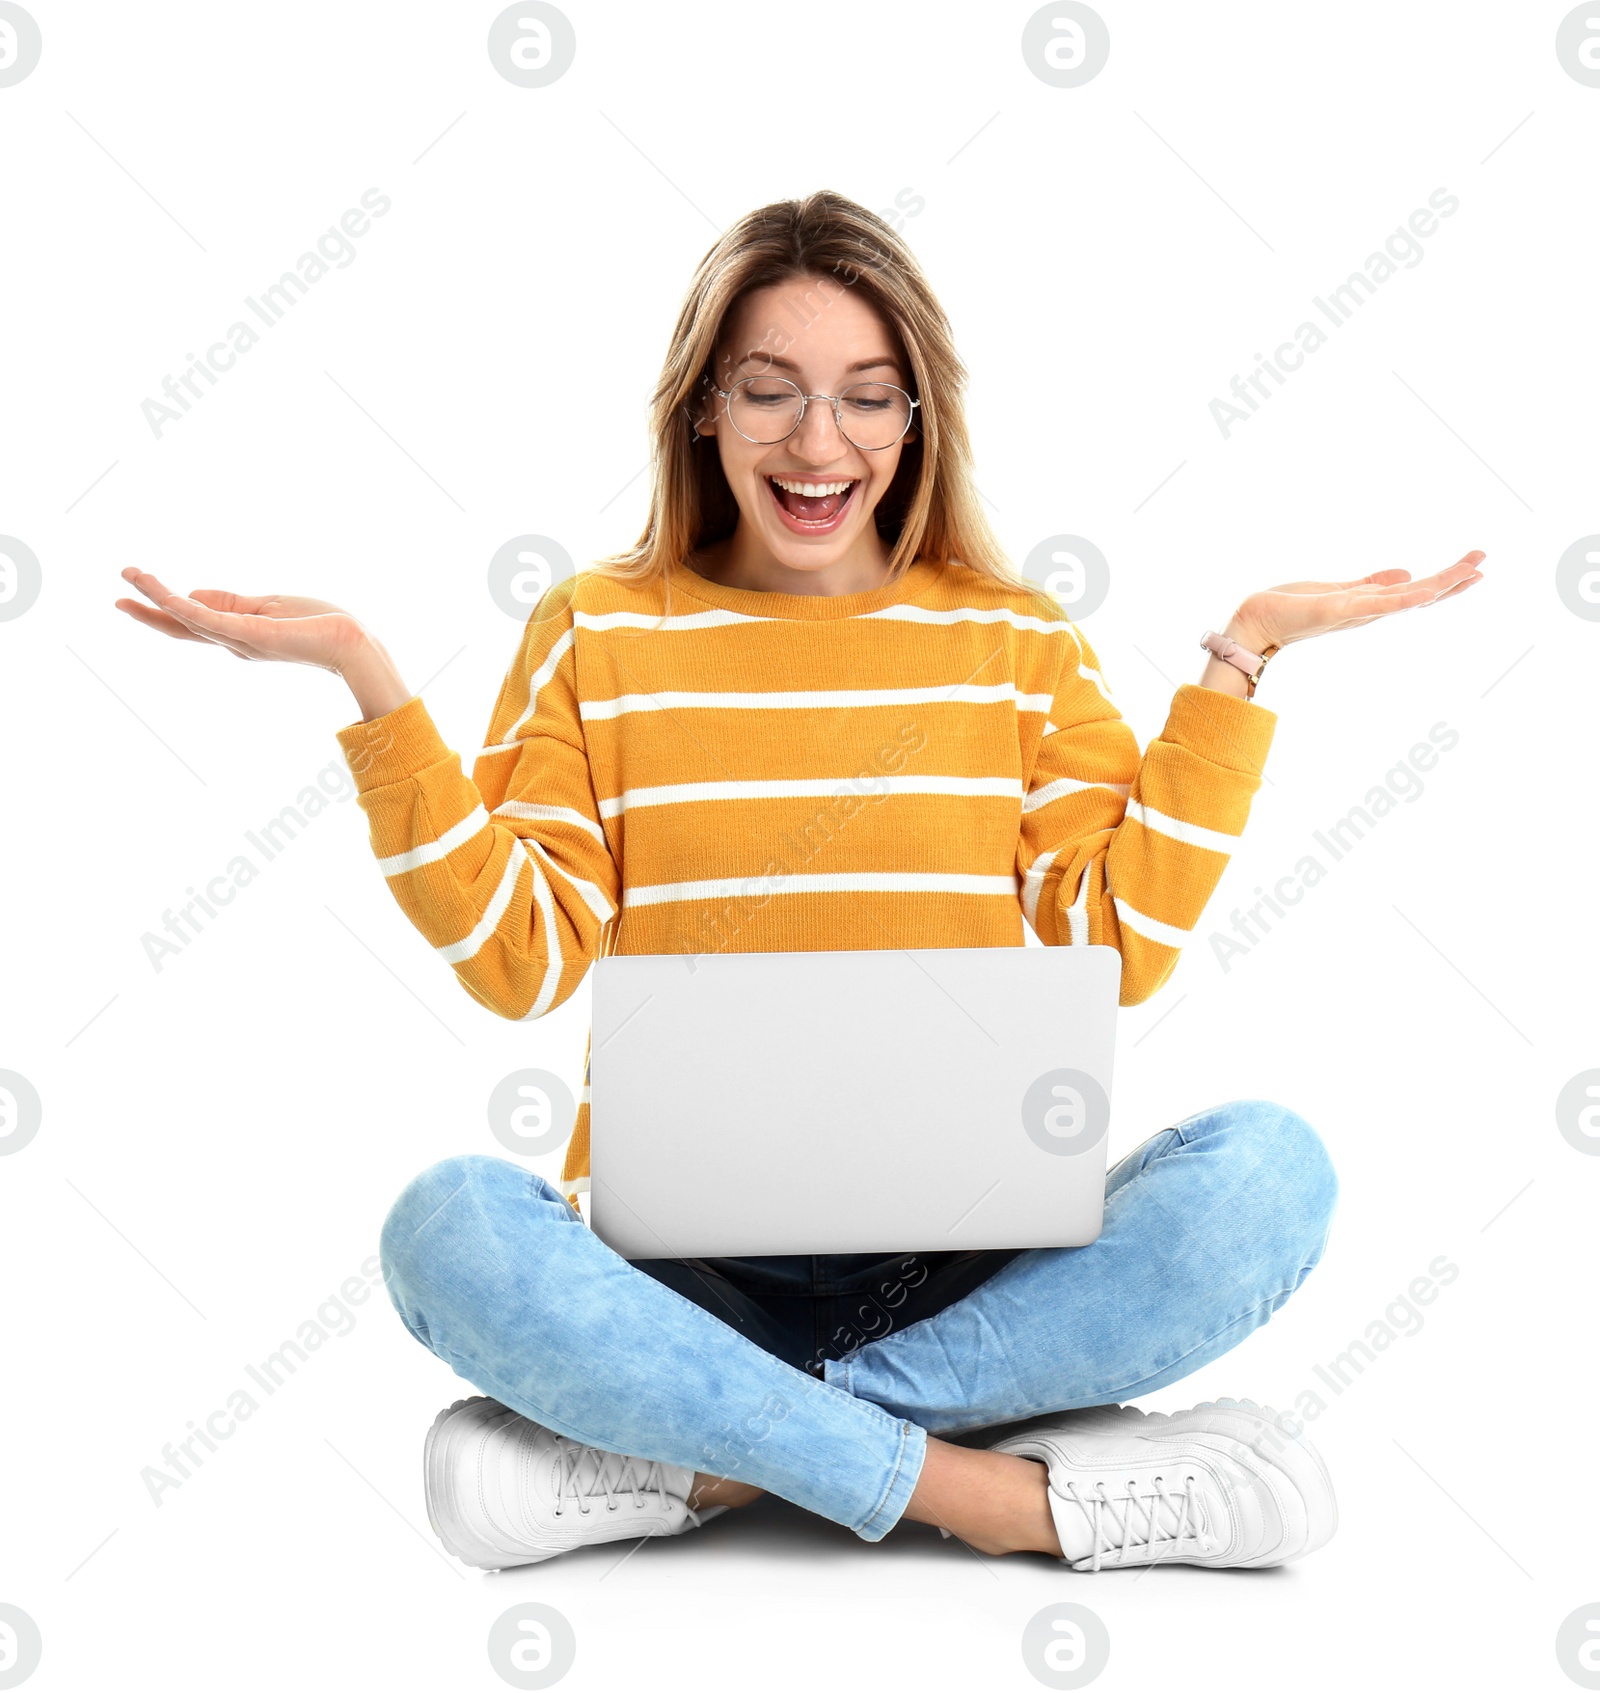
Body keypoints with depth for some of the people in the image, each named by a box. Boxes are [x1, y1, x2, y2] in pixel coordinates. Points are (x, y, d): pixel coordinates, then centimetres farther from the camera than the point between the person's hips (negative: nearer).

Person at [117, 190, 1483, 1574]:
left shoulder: (1018, 642, 10)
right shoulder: (597, 637, 8)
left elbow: (1121, 947, 1)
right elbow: (523, 959, 0)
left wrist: (1238, 663, 1)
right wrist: (373, 685, -6)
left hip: (971, 1266, 2)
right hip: (676, 1267, -1)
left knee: (1268, 1165, -26)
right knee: (448, 1227, -31)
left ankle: (701, 1454, -21)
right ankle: (995, 1492, -23)